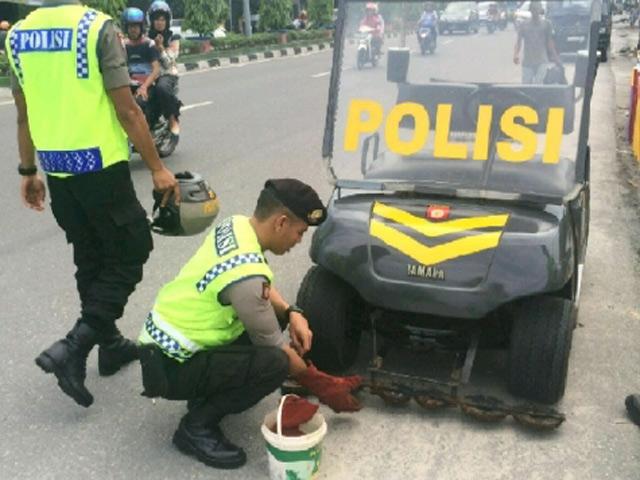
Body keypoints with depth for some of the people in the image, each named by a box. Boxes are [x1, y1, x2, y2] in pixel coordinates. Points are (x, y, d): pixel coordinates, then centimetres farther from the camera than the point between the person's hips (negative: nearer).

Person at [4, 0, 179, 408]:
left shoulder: (17, 35, 6)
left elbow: (24, 115, 11)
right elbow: (127, 110, -14)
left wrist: (28, 170, 21)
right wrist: (157, 168, -8)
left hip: (56, 168, 7)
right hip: (100, 164, -7)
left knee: (91, 260, 18)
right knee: (129, 254, 6)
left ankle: (110, 345, 29)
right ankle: (73, 347, -2)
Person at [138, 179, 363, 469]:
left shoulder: (235, 225, -3)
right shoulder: (245, 274, -30)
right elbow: (276, 350, -17)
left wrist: (293, 314, -3)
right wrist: (322, 386, -3)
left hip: (166, 338, 9)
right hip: (171, 366, -9)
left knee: (273, 315, 8)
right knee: (273, 363, -26)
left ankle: (209, 392, 14)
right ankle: (197, 427, -6)